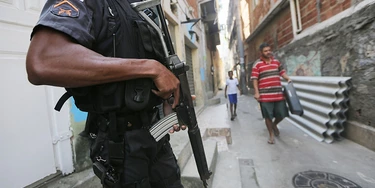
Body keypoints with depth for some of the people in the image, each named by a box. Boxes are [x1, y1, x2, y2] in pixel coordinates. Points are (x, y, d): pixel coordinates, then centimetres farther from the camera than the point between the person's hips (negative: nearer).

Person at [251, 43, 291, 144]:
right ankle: (271, 135, 23)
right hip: (265, 95, -4)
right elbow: (255, 79, -7)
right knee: (268, 116, 5)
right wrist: (256, 92, -13)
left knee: (281, 114, 10)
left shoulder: (276, 62, 13)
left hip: (278, 93, 5)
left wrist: (288, 79, 1)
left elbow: (282, 72, 21)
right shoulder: (257, 64, -3)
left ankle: (274, 125, 42)